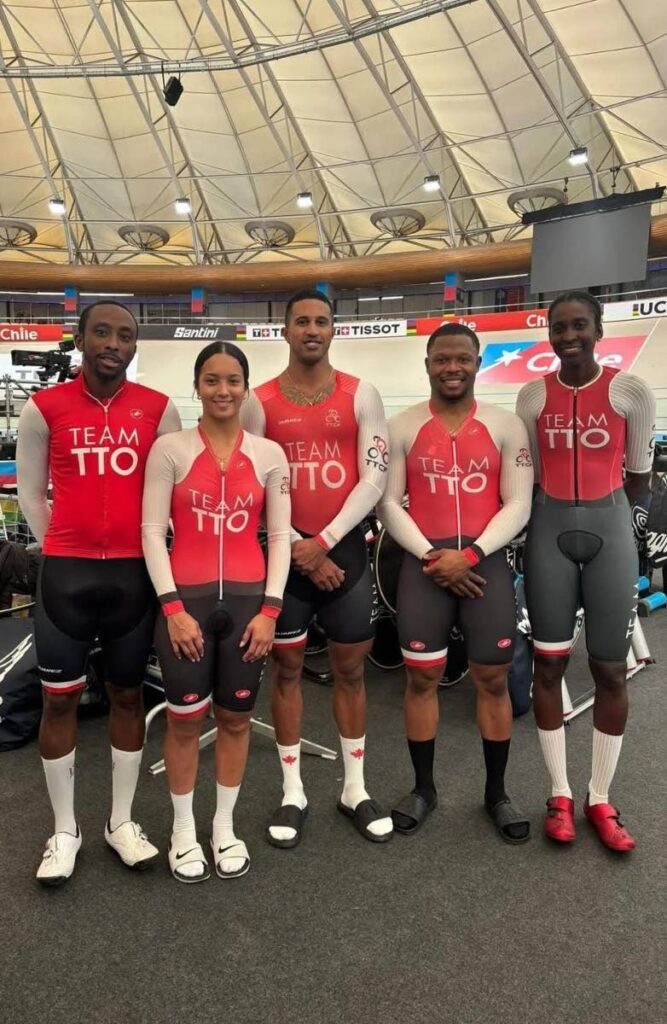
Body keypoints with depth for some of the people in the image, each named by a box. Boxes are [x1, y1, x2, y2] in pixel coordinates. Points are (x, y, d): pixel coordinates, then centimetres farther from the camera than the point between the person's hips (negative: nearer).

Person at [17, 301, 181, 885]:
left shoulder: (159, 409, -1)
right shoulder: (44, 408, -2)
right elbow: (30, 491, 6)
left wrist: (147, 547, 3)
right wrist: (62, 551, 7)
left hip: (134, 572, 1)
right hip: (66, 572, 0)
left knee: (128, 695, 12)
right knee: (60, 699, 8)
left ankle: (122, 822, 29)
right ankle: (65, 830, 27)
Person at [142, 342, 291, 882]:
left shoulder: (269, 453, 4)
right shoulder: (170, 449, -1)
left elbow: (279, 536, 3)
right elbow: (152, 530, -4)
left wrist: (270, 608, -4)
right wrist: (172, 606, -11)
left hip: (249, 598, 2)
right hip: (185, 598, -1)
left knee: (236, 718, 13)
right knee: (185, 718, 9)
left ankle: (225, 826, 33)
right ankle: (184, 830, 30)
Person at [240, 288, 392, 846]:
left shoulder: (361, 394, 2)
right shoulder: (260, 402, 1)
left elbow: (374, 477, -5)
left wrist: (324, 541, -12)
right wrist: (298, 549, -10)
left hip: (344, 547, 1)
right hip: (285, 550, 0)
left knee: (350, 670, 10)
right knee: (287, 670, 9)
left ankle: (355, 789, 27)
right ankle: (293, 792, 24)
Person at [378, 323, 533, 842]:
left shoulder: (506, 425, 3)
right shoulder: (403, 427, 4)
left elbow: (518, 504, -1)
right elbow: (388, 502, 1)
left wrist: (471, 554, -13)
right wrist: (430, 556, -10)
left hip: (487, 561, 0)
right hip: (424, 564, 0)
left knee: (494, 678, 7)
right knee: (422, 677, 7)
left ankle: (497, 792, 26)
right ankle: (424, 788, 25)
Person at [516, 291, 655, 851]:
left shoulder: (631, 391, -3)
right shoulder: (532, 395, 3)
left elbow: (638, 477, 5)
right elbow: (527, 475, 9)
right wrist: (562, 510, 5)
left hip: (610, 530, -1)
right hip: (549, 531, 2)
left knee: (610, 669, 5)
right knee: (550, 662, 5)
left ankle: (601, 799, 22)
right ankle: (560, 795, 21)